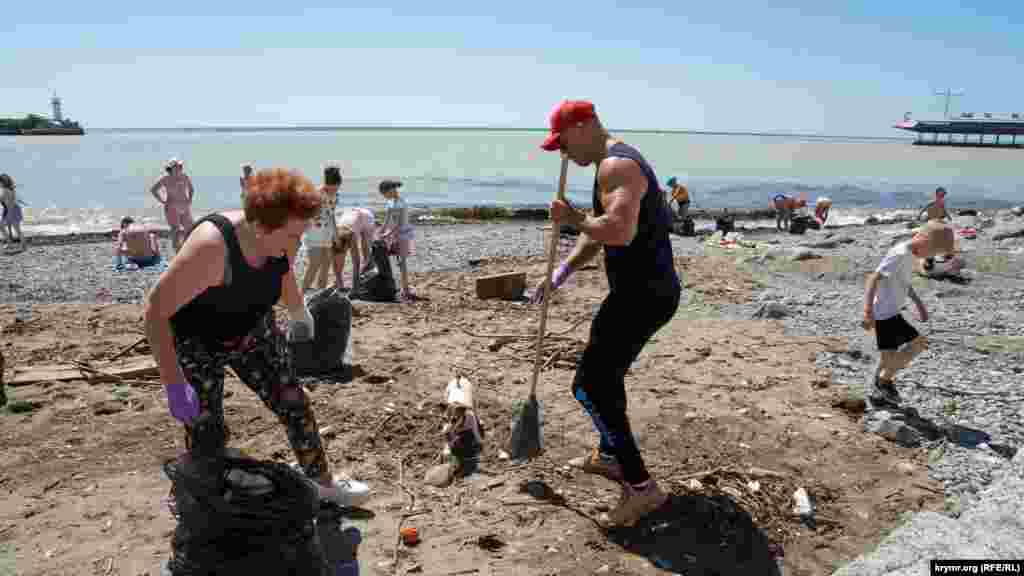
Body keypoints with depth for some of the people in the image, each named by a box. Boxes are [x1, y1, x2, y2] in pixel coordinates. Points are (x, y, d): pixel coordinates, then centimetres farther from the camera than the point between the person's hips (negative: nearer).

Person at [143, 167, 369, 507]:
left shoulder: (282, 241, -17)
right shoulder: (211, 246, -38)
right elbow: (155, 310, -34)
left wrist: (299, 314, 26)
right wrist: (174, 386, -37)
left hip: (255, 332, 6)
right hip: (196, 343, -5)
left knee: (295, 405, 5)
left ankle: (323, 484, 22)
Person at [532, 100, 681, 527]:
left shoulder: (617, 165, -18)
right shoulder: (613, 164, 17)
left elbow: (619, 231, -35)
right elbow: (596, 234, 24)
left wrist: (572, 218, -18)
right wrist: (560, 274, 19)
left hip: (642, 294, -11)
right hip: (647, 289, 11)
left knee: (589, 387, -8)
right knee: (605, 374, 25)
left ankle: (641, 486, -1)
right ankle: (611, 457, 42)